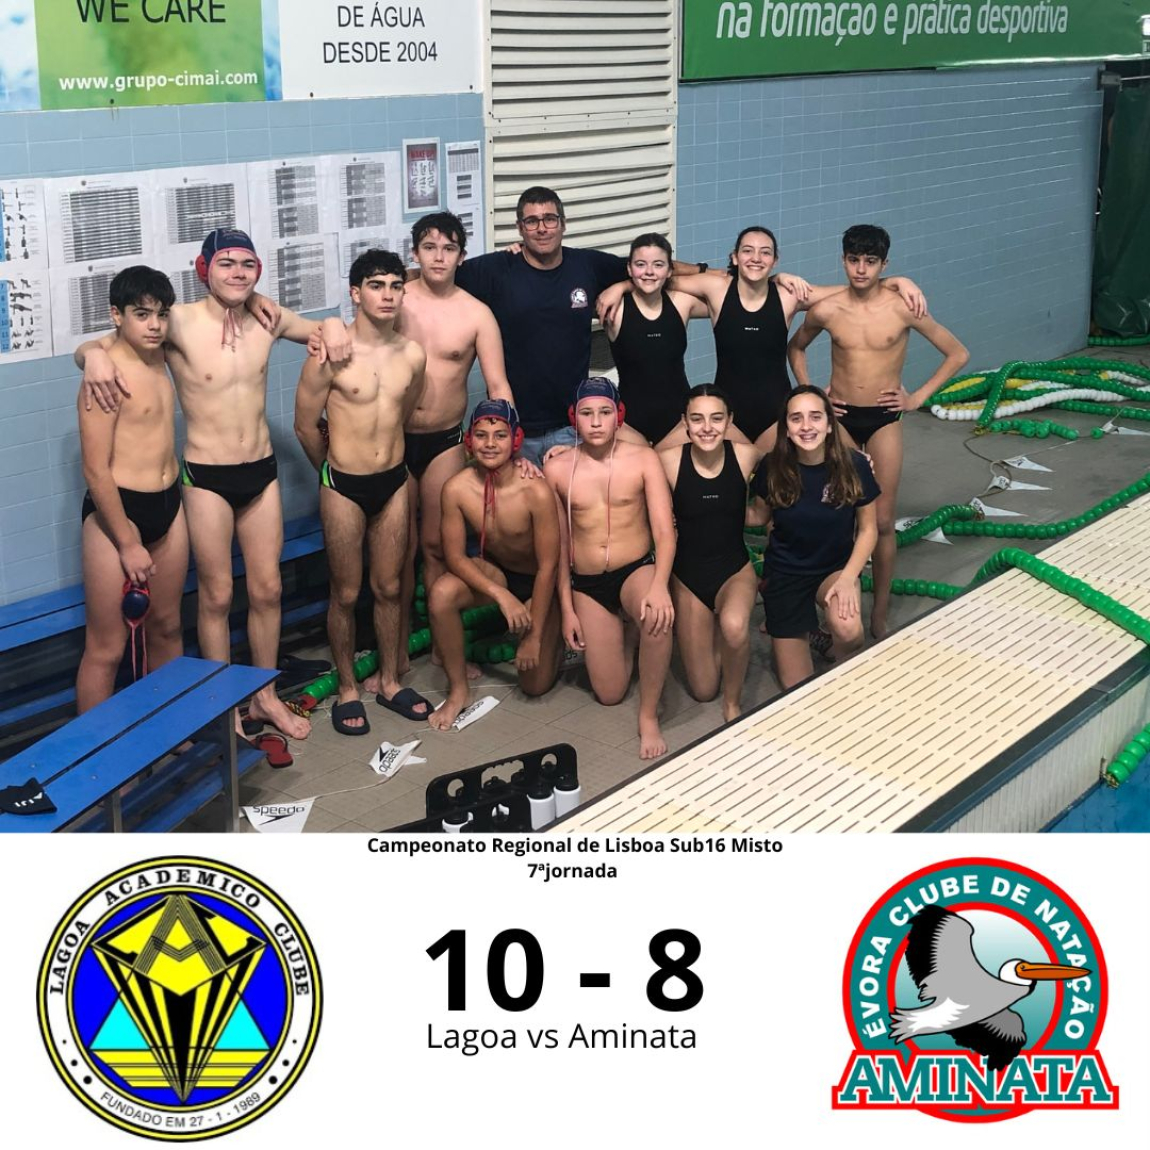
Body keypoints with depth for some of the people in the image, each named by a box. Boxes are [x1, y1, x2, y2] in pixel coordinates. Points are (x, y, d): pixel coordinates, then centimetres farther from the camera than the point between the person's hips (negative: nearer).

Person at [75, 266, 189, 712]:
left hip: (168, 506, 8)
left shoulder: (157, 356, 5)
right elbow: (95, 470, -19)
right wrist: (128, 543, -18)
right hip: (116, 511, -8)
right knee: (106, 647, -1)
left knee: (166, 628, 18)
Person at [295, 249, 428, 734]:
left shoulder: (412, 355, -1)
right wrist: (334, 468, 9)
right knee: (346, 593, 7)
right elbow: (306, 426, -4)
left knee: (389, 588, 14)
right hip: (344, 486, -4)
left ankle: (390, 682, 29)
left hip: (394, 481, 4)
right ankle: (347, 690, 22)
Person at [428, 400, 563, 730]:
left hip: (538, 581, -2)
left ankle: (553, 636, 32)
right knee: (440, 595, -30)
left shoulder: (536, 492, -32)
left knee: (535, 684, -3)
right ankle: (458, 690, -8)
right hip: (492, 571, 3)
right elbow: (455, 556, -15)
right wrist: (501, 595, -30)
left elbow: (548, 567, -23)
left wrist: (535, 636, -19)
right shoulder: (457, 489, -23)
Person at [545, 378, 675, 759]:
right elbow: (558, 543, 4)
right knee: (609, 695, 2)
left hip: (637, 570, -2)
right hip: (586, 584, 2)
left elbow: (665, 532, -14)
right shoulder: (556, 469, -3)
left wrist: (660, 584, -31)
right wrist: (566, 609, 3)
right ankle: (625, 639, 38)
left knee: (658, 616, -39)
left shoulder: (643, 460, -8)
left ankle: (648, 716, -18)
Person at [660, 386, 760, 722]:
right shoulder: (668, 461, -16)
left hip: (735, 569, 0)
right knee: (703, 690, 6)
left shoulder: (746, 456, -12)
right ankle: (710, 633, 39)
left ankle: (733, 702, -9)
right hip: (687, 575, 1)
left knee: (734, 626, -38)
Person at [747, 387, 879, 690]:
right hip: (785, 572, 1)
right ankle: (801, 627, 33)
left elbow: (867, 529, -6)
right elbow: (759, 514, 3)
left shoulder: (854, 466, -17)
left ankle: (839, 661, 3)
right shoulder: (773, 468, -15)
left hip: (835, 568, -1)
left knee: (848, 629, -35)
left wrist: (848, 577, -20)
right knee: (797, 688, 0)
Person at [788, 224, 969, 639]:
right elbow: (795, 348, 15)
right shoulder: (826, 310, -7)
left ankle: (880, 613, 13)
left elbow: (958, 355, -2)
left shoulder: (903, 308, -11)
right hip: (839, 418, 1)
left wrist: (919, 397, -4)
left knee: (882, 521, 1)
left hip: (883, 419, -1)